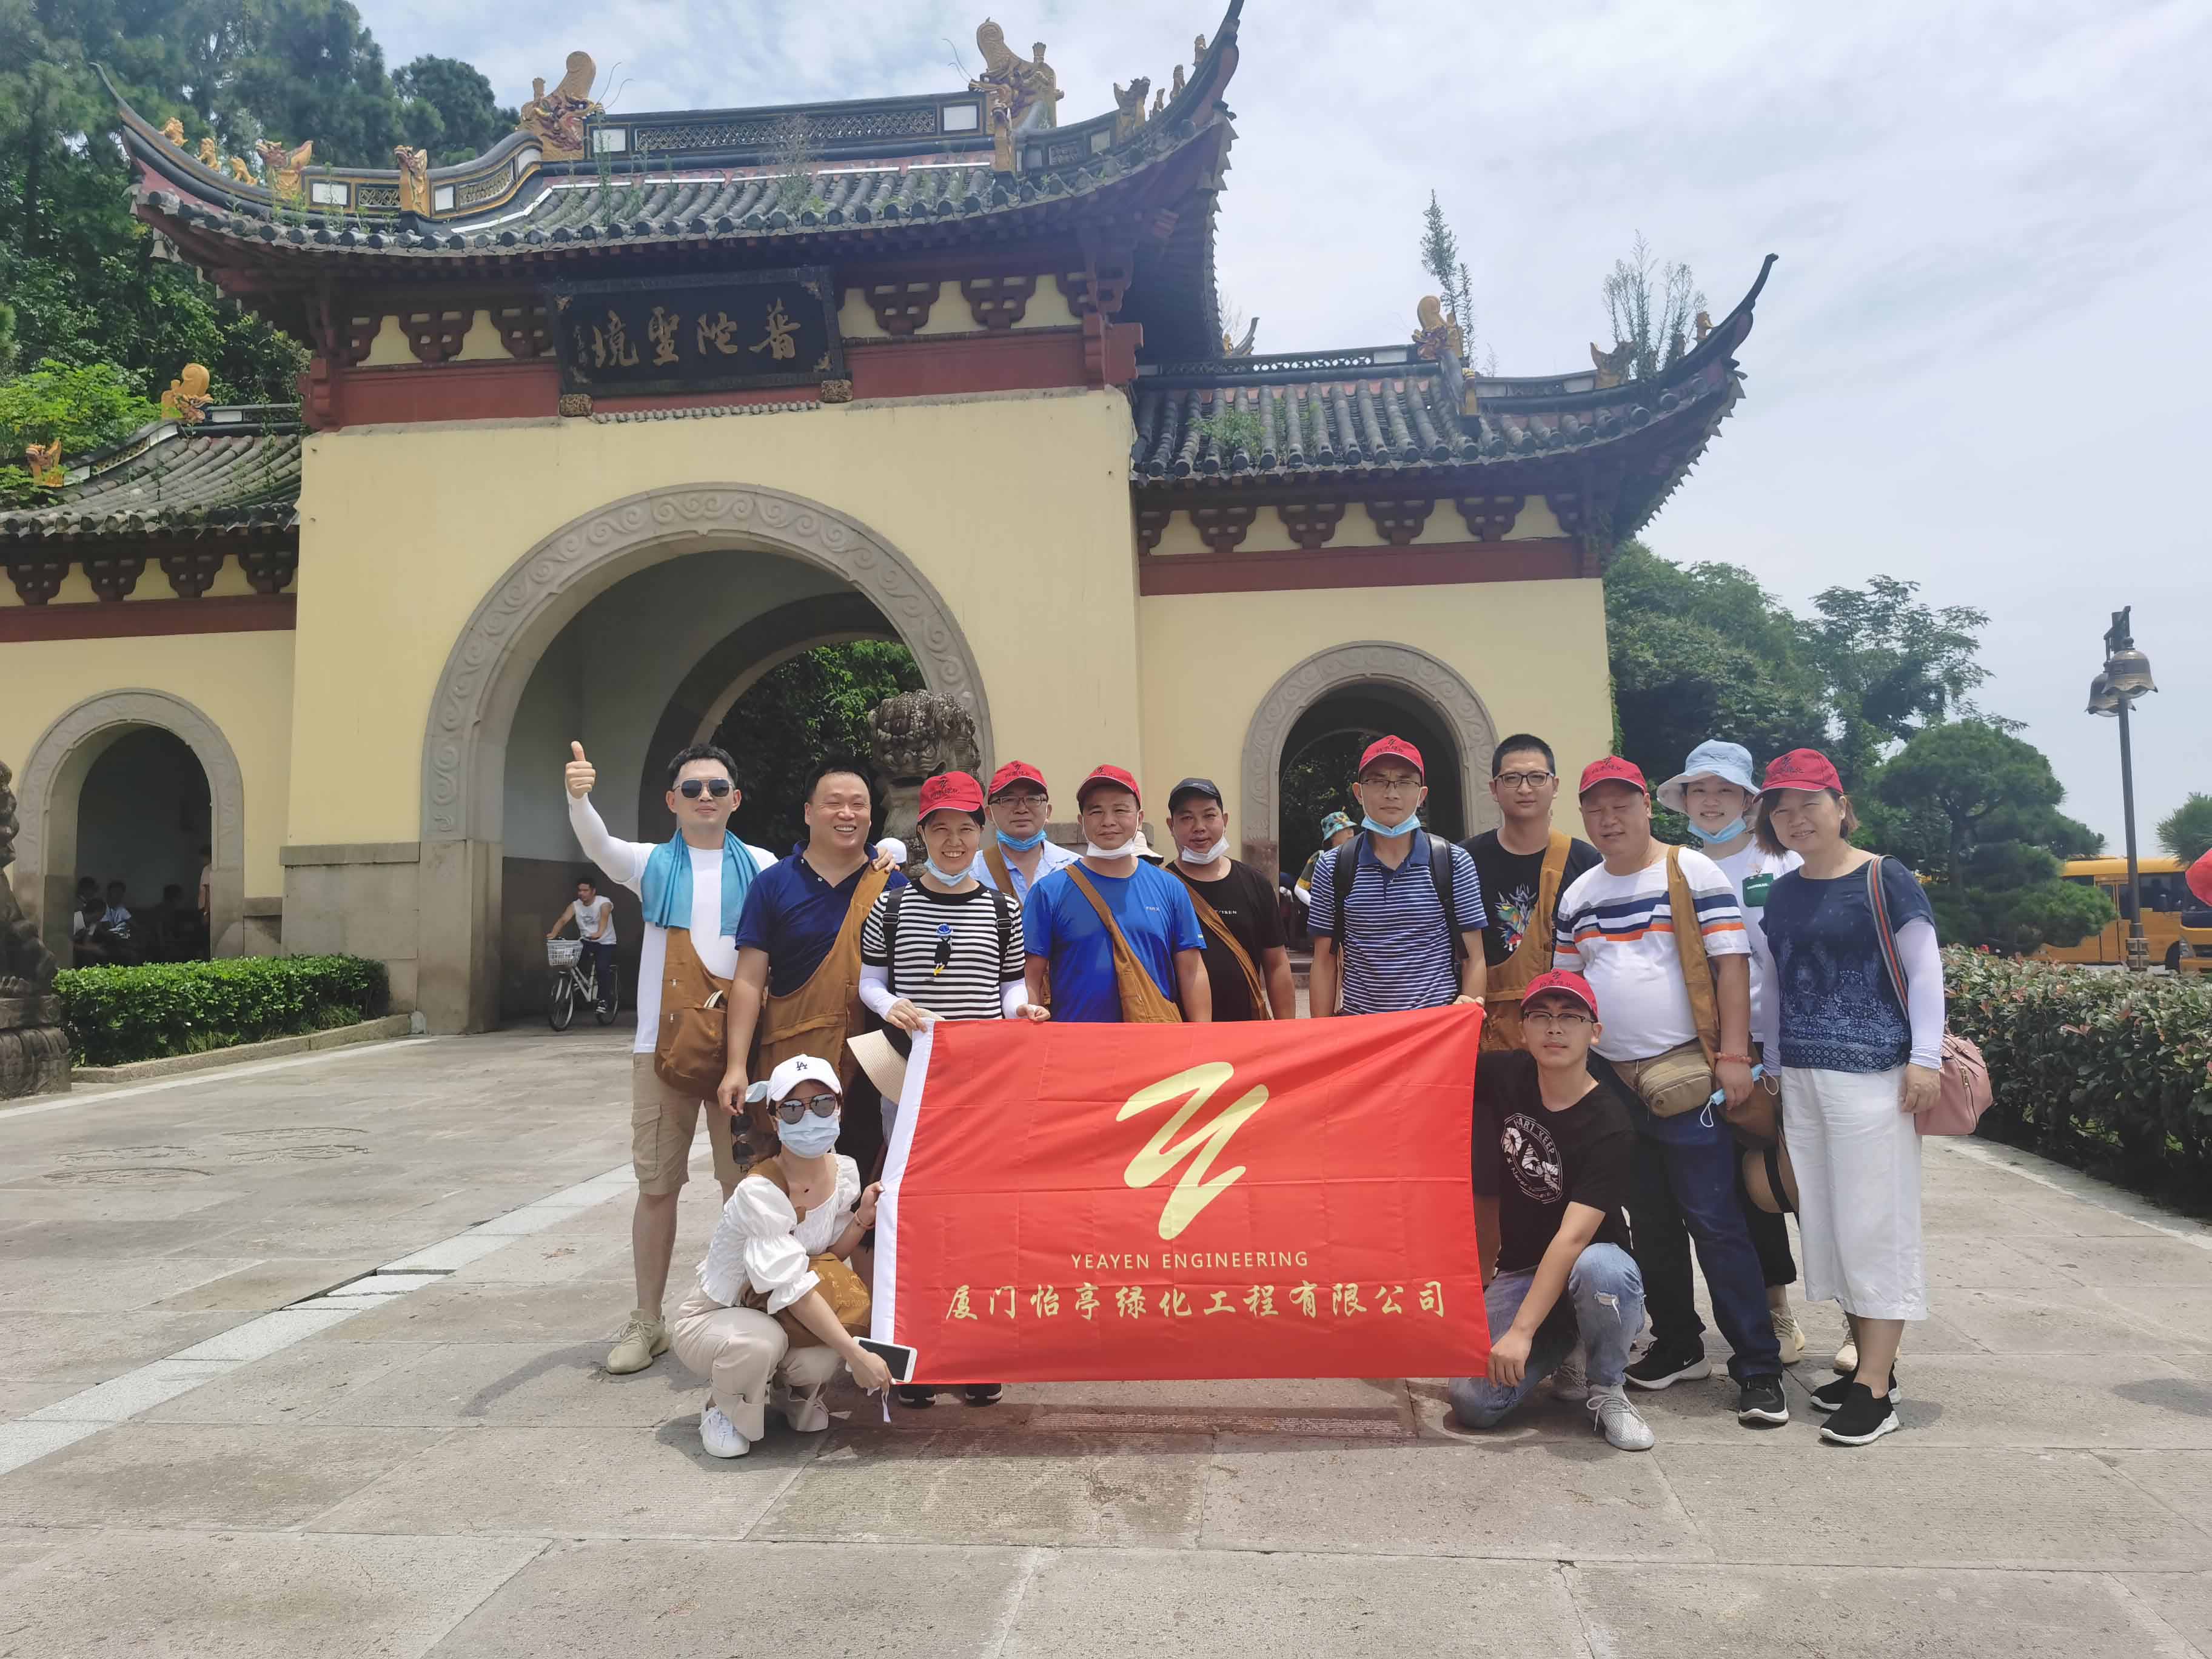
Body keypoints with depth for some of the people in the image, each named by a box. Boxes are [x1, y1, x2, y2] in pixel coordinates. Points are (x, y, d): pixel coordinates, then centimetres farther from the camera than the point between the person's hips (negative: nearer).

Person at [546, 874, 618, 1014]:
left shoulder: (604, 903, -16)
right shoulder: (575, 906, -3)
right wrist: (553, 933, -39)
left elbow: (604, 918, -36)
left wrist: (599, 933, -56)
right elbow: (563, 920, -19)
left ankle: (604, 1000, -10)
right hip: (586, 942, 4)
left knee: (602, 968, -25)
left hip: (605, 943, -4)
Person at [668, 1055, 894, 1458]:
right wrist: (858, 1355, -35)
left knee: (821, 1361, -29)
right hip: (712, 1319, -4)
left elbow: (828, 1258, -2)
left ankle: (792, 1391, 9)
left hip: (778, 1314, 5)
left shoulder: (845, 1172, -8)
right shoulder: (757, 1193, -30)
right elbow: (792, 1287, -32)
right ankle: (722, 1408, -3)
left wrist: (862, 1218, -19)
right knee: (761, 1342, -38)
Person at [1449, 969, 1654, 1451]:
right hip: (1520, 1271, 4)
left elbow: (1574, 1236, -29)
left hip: (1588, 1264, -4)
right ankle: (1561, 1345, 15)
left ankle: (1607, 1390, -10)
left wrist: (1521, 1331, -35)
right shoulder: (1507, 1077, -5)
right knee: (1474, 1403, -17)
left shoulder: (1609, 1127, -22)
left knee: (1599, 1268, -41)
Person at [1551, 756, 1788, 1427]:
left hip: (1686, 1076, -5)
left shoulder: (1692, 873, -3)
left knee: (1714, 1221, -5)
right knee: (1647, 1220, 13)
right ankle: (1678, 1345, 27)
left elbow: (1732, 961, -7)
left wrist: (1732, 1054, -14)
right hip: (1611, 1081, 5)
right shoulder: (1578, 894, 12)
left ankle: (1759, 1369, 4)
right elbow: (1566, 985, 16)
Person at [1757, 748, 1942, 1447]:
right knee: (1823, 1221, 10)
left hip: (1871, 1075, -6)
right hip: (1801, 1078, 7)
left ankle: (1875, 1388, 2)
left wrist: (1925, 1058, -11)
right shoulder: (1780, 895, 12)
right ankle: (1866, 1358, 21)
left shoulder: (1884, 880, -5)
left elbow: (1924, 969, -5)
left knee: (1873, 1221, -3)